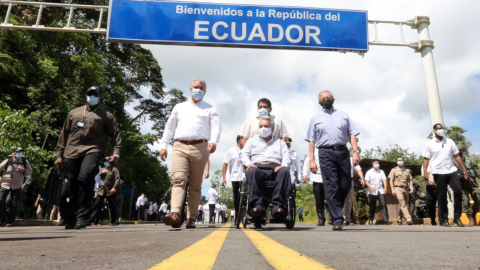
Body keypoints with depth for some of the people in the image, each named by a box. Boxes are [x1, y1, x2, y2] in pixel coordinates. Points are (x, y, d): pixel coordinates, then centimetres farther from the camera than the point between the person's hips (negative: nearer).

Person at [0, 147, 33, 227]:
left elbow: (30, 172, 6)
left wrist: (24, 170, -13)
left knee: (14, 204, -1)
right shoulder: (7, 161, 0)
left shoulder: (25, 162, 5)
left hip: (17, 186, 1)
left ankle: (9, 221, 11)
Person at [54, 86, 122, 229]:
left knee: (85, 177, -29)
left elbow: (116, 135, 6)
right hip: (72, 153, 4)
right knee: (69, 187, 4)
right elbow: (64, 134, 23)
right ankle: (69, 220, 21)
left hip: (93, 150, -4)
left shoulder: (106, 116, 13)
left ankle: (82, 217, -19)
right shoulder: (74, 113, 23)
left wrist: (116, 153, -8)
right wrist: (59, 154, 16)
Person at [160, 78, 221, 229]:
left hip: (200, 148, -1)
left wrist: (213, 141, -18)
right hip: (180, 147, 1)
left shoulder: (210, 109, 17)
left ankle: (191, 219, 2)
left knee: (195, 185, 0)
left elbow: (216, 126, 1)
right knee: (179, 180, -16)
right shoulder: (179, 107, 24)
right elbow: (169, 127, 22)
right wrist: (164, 145, 12)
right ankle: (175, 215, -27)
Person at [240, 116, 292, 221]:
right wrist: (249, 164, -6)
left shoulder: (280, 143, 32)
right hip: (258, 167, 0)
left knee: (284, 171, -37)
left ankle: (278, 206, -44)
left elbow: (287, 157, 16)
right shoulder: (252, 141, 33)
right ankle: (257, 205, -45)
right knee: (252, 171, -39)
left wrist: (283, 166, -8)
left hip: (275, 169, 1)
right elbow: (244, 154, 18)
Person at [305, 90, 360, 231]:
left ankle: (336, 209, 26)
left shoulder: (343, 115, 19)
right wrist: (311, 160, 0)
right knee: (331, 186, -7)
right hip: (325, 153, -2)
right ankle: (337, 219, -4)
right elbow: (312, 141, 9)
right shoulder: (316, 118, 15)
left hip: (342, 152, 2)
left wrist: (355, 152, -3)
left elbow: (352, 135, 11)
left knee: (346, 185, 2)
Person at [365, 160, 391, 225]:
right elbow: (366, 181, -3)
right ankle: (371, 220, 14)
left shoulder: (381, 171, 13)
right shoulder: (369, 172, 5)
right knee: (372, 207, 4)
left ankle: (386, 220, -15)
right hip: (372, 192, -2)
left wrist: (385, 188, -11)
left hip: (380, 191, 2)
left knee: (383, 204, -12)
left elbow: (384, 180, 5)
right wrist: (371, 187, -21)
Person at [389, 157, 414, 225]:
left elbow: (410, 180, 17)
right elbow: (391, 180, 3)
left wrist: (412, 188, 2)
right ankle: (408, 219, -22)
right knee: (403, 204, -15)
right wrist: (392, 189, -7)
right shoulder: (394, 170, 8)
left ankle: (399, 219, 18)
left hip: (405, 189, 4)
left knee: (404, 205, 6)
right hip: (398, 188, -4)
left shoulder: (407, 170, 18)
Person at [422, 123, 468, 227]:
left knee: (458, 192, -7)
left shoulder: (450, 142, 12)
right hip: (439, 173, -3)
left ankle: (457, 218, 7)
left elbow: (457, 156, 12)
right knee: (442, 197, 2)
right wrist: (425, 172, -11)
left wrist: (464, 170, 7)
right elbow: (426, 159, 0)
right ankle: (443, 219, 14)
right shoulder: (430, 144, 3)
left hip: (452, 171, 3)